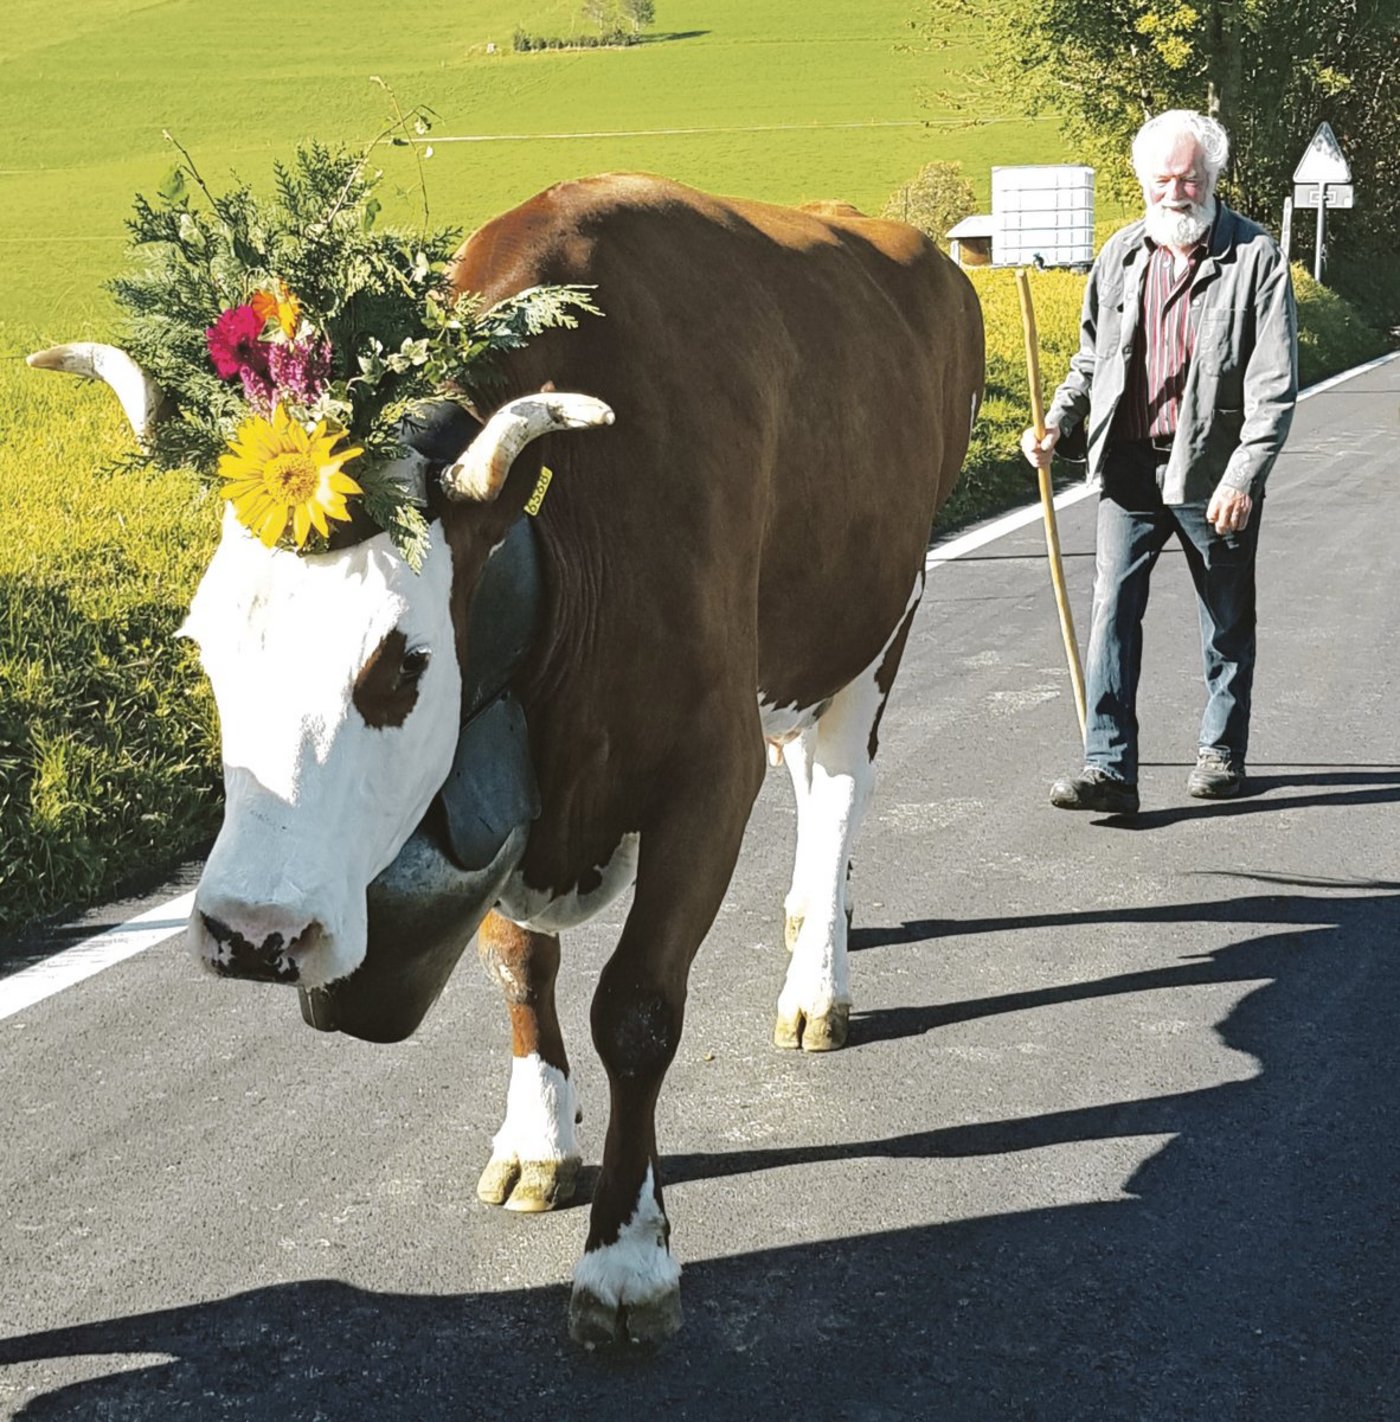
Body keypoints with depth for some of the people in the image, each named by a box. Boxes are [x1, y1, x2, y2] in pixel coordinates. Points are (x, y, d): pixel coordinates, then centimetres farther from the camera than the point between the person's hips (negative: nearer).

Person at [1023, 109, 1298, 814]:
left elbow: (1274, 386, -11)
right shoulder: (1121, 255, 7)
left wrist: (1243, 478, -20)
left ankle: (1222, 751, 29)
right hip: (1130, 466, 3)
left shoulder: (1256, 258, -6)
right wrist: (1057, 425, 1)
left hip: (1213, 472, -3)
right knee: (1113, 608, -8)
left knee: (1227, 620, 12)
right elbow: (1091, 360, 18)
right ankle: (1109, 767, -8)